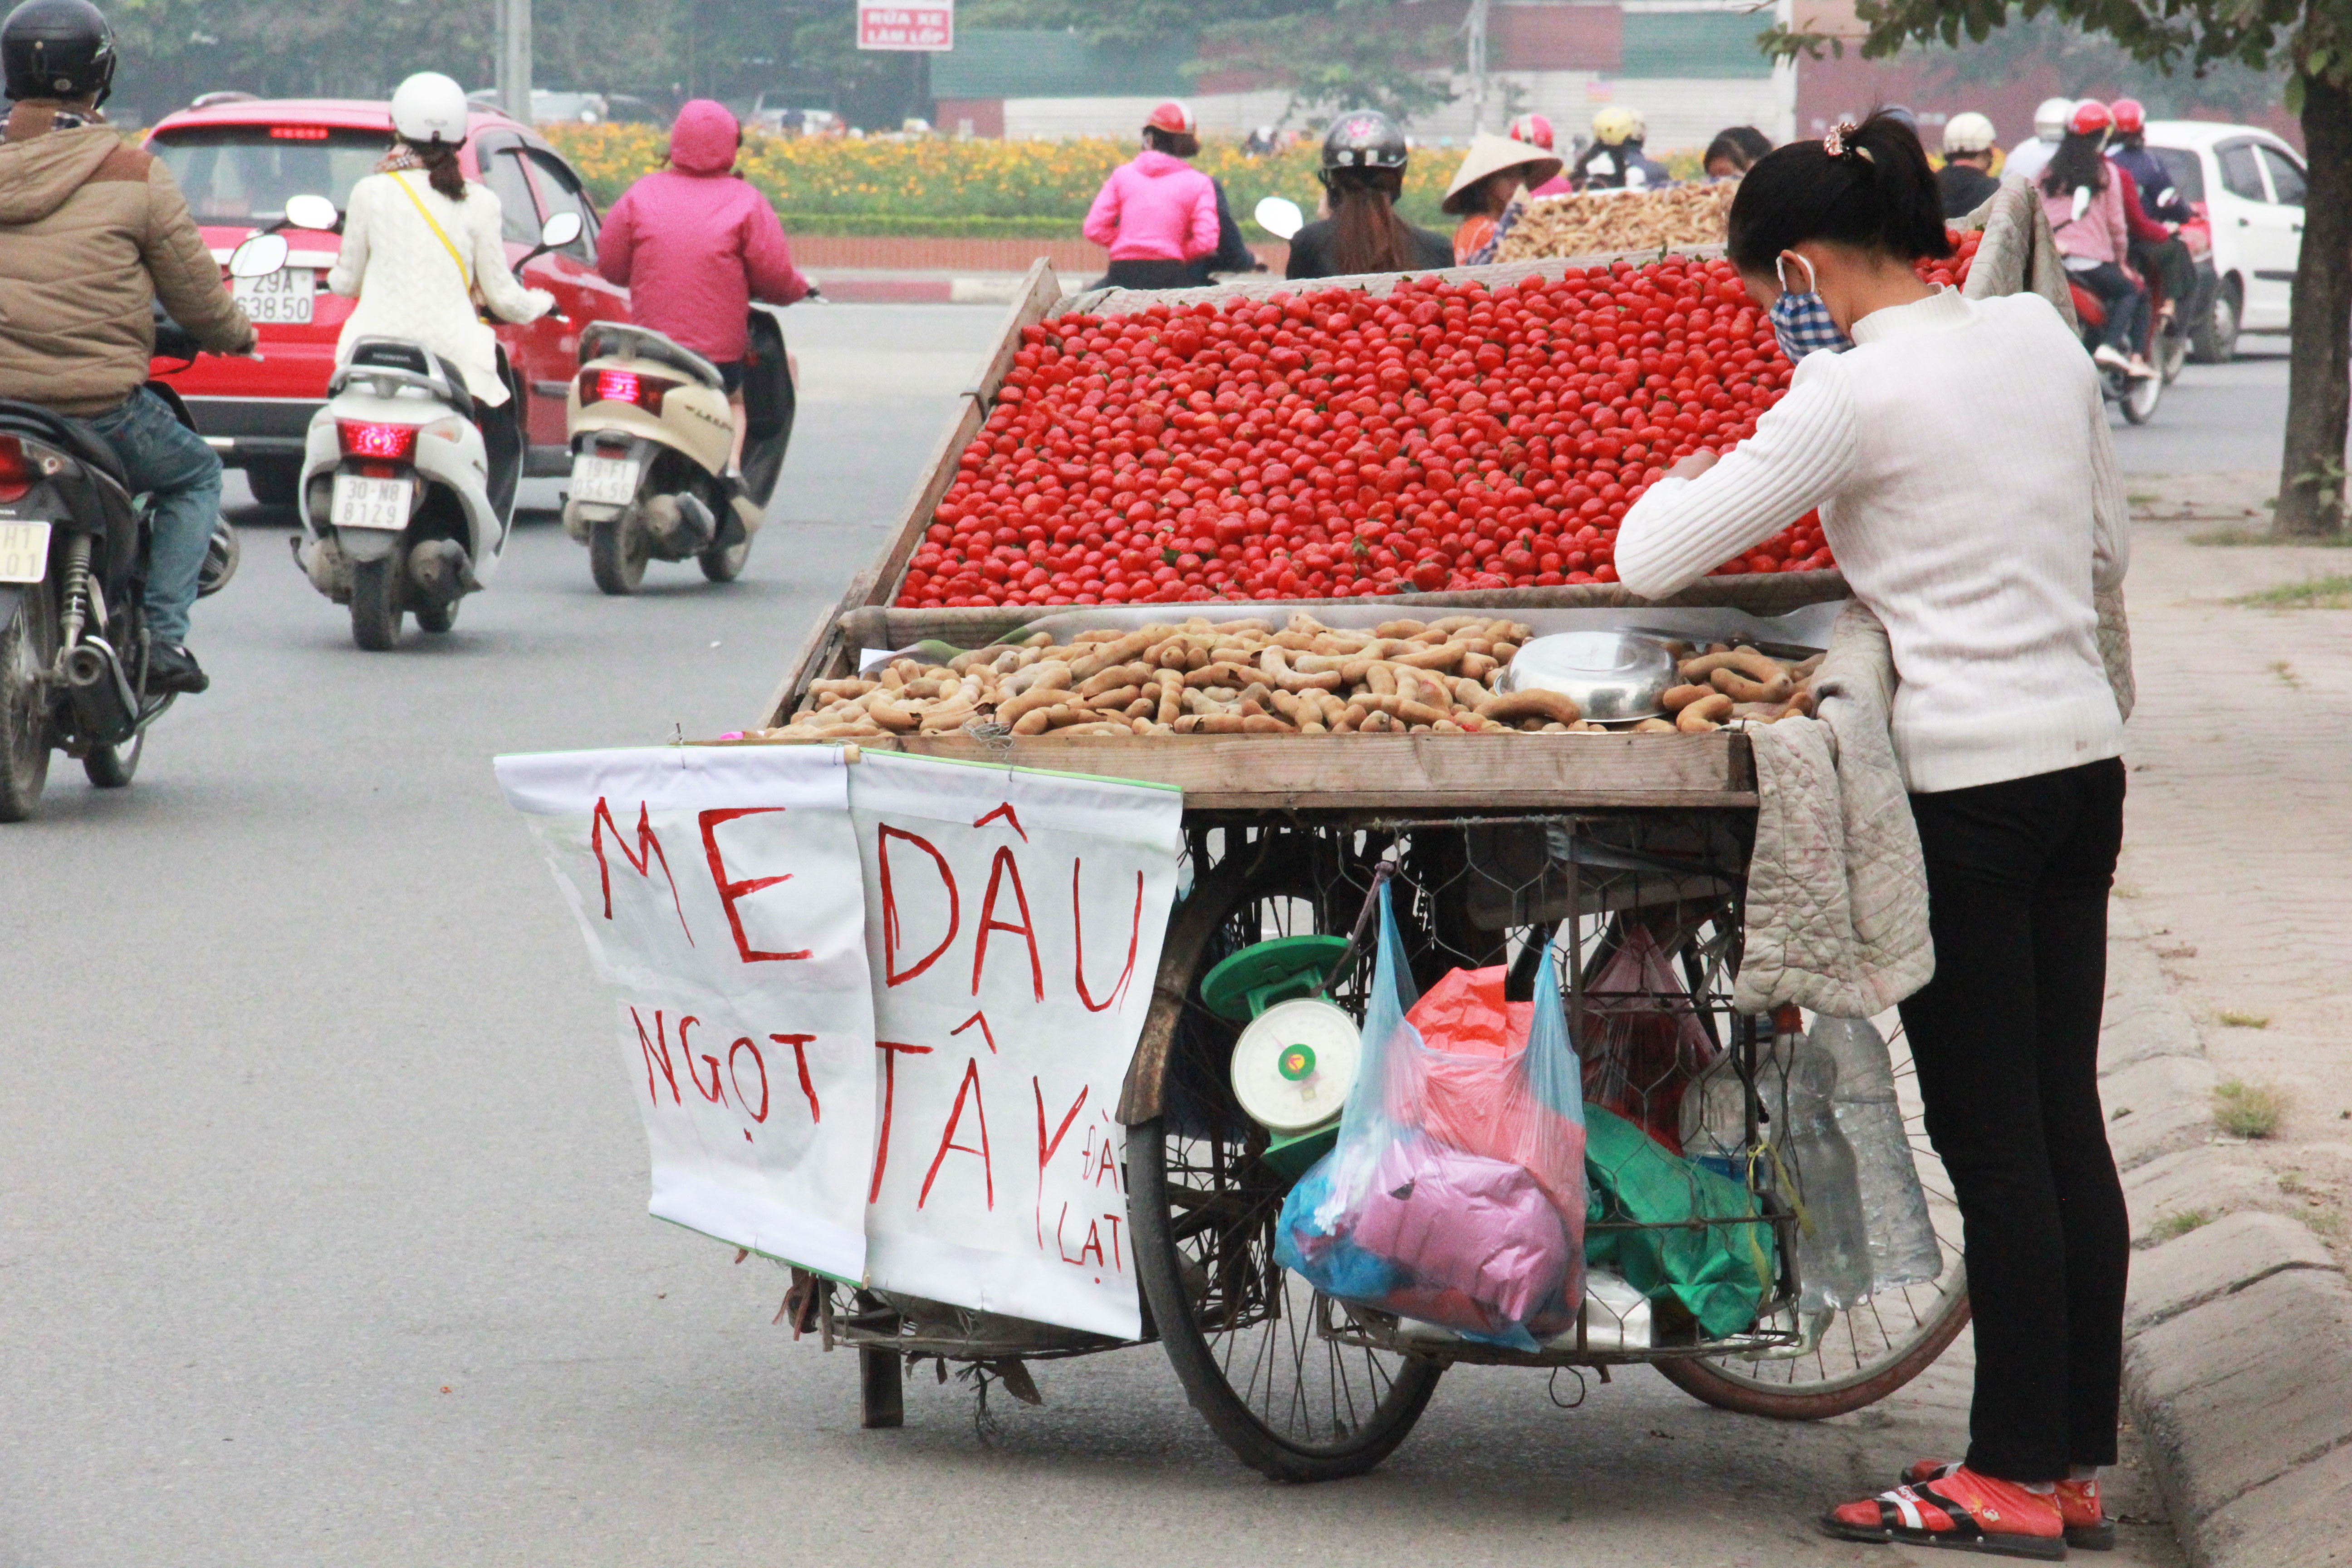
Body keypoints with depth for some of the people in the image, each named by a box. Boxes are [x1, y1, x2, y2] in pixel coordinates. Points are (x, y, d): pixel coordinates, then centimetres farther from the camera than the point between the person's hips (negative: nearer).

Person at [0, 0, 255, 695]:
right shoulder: (133, 176, -5)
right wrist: (236, 337, 22)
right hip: (100, 404, -3)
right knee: (196, 474, 23)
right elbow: (196, 293, 1)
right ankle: (164, 634, 6)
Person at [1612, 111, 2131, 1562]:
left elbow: (1648, 561, -10)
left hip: (1966, 781, -7)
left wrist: (1686, 482, 10)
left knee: (1994, 1140, -1)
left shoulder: (1854, 396, -14)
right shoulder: (2041, 337, 7)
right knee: (2069, 1125, 11)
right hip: (2085, 755, 7)